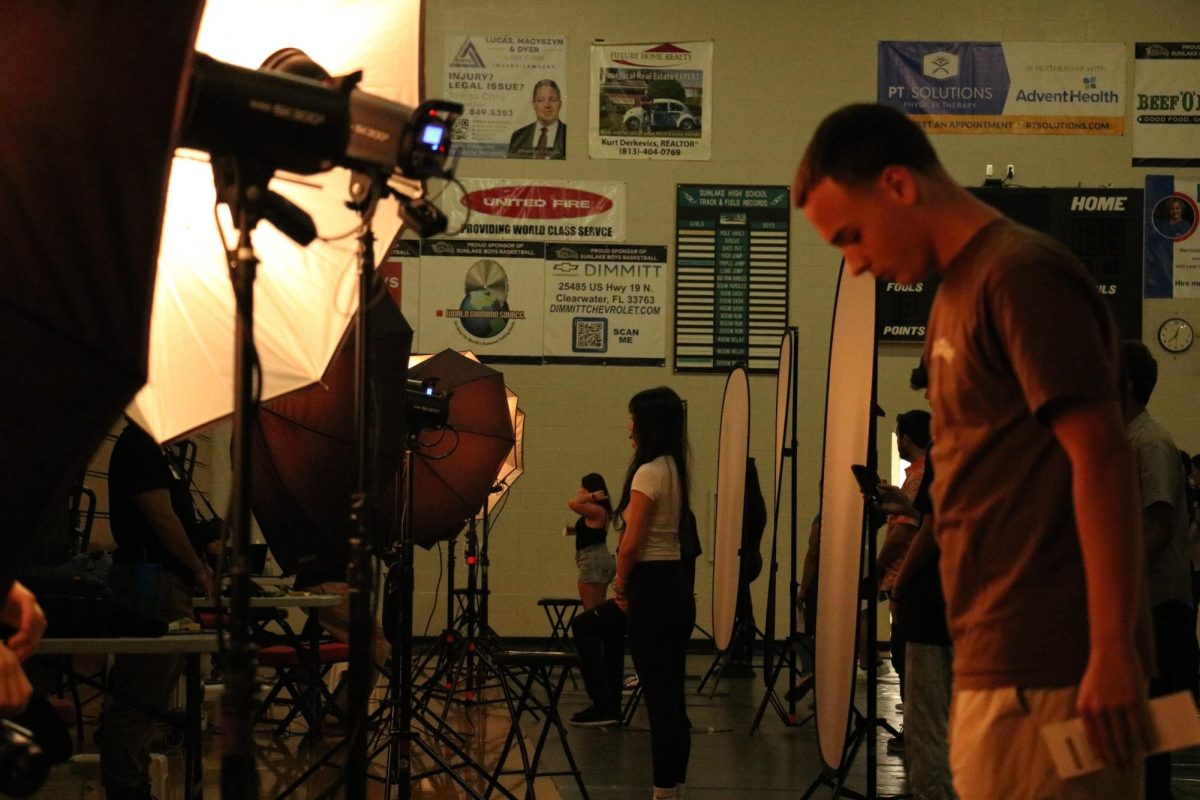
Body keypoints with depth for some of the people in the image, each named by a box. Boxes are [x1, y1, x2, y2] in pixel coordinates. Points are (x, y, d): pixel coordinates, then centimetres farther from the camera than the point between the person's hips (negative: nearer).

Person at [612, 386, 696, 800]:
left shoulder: (649, 472, -15)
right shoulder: (675, 470, 12)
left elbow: (631, 543, -17)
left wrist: (621, 583, -1)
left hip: (653, 588, -9)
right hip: (677, 583, 9)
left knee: (659, 697, -5)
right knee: (672, 697, 12)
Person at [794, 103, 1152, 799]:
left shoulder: (1021, 275, -9)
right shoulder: (957, 291, 19)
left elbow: (1102, 459, -16)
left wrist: (1113, 651, -21)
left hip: (1043, 672, -9)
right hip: (999, 666, 9)